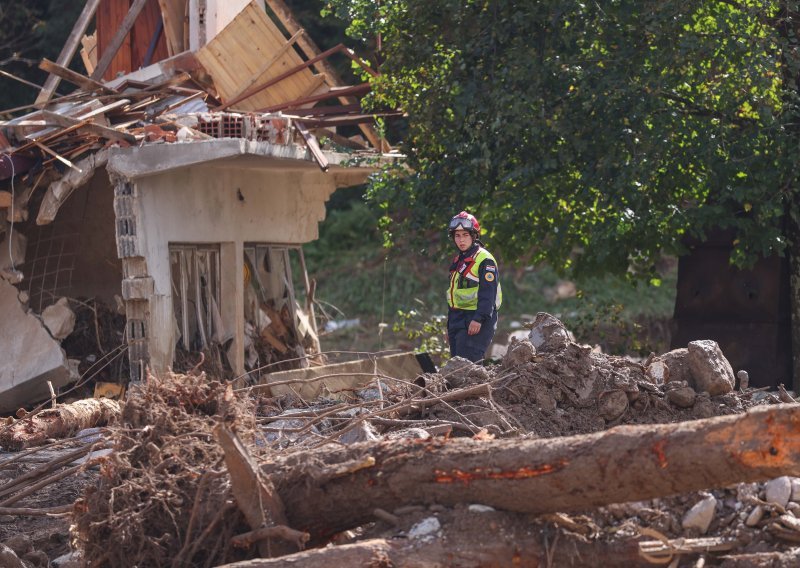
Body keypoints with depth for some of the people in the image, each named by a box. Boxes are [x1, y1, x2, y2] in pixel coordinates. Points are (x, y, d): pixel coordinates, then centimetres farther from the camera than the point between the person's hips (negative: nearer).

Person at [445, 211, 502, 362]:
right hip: (458, 319, 9)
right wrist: (449, 327, 23)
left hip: (476, 323, -9)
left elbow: (488, 293, -17)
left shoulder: (484, 260, -9)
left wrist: (479, 319, -27)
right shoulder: (458, 261, 19)